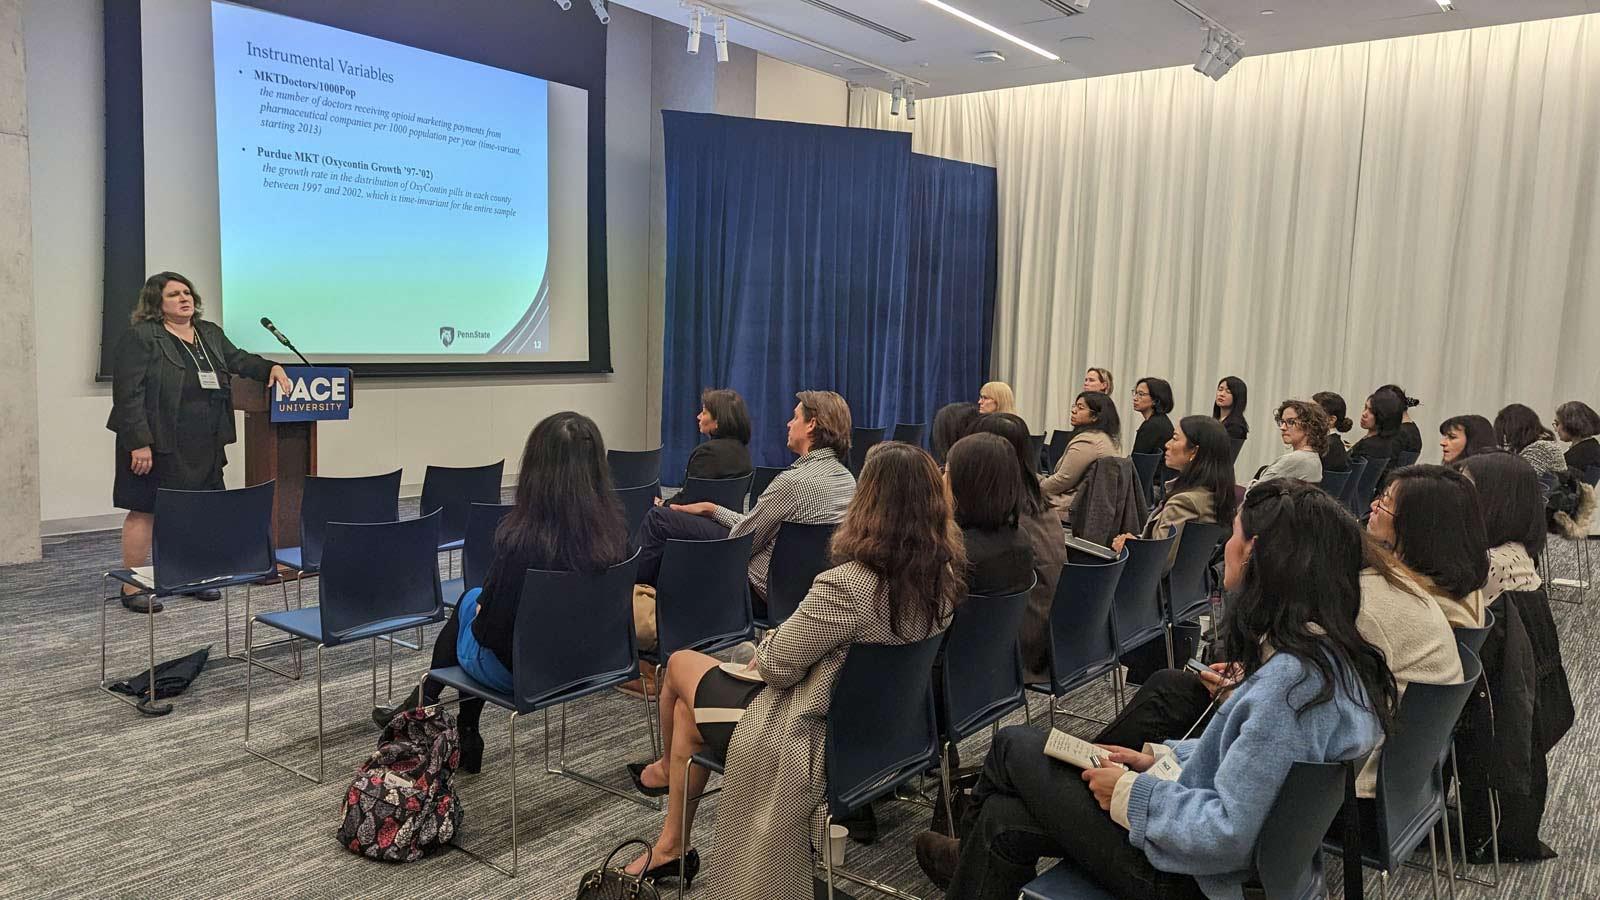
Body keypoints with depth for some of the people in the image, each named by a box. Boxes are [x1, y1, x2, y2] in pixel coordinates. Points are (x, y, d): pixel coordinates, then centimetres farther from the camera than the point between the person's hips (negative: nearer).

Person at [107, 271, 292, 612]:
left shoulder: (210, 333, 13)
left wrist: (271, 367, 5)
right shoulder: (140, 337, -9)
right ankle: (132, 587, 9)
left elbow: (238, 359, 25)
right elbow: (128, 393, -14)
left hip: (203, 446, 6)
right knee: (146, 511, 1)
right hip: (159, 444, -6)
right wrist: (139, 443, -18)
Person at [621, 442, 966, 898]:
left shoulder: (846, 586, -33)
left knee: (681, 664, 18)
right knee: (687, 707, 23)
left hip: (805, 742, -7)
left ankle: (668, 770, 46)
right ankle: (672, 843, 36)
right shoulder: (946, 575, -9)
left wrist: (767, 644, 3)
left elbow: (776, 664, -20)